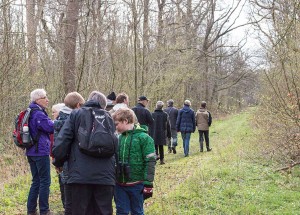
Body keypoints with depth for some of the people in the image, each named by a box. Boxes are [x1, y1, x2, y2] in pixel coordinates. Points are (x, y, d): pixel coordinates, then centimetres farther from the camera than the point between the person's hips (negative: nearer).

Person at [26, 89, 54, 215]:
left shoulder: (29, 113, 15)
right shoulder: (39, 114, -15)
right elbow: (51, 127, -18)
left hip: (31, 152, 9)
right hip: (41, 151, -9)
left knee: (36, 181, 14)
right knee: (45, 181, -2)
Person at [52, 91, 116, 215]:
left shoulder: (76, 114, 7)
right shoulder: (108, 117, 15)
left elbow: (61, 142, -2)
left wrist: (58, 162, 11)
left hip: (80, 174, -2)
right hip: (105, 176, 2)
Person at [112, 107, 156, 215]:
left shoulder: (143, 138, -11)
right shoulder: (119, 138, 7)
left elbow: (150, 162, -12)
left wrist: (148, 183, -14)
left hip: (136, 184, -5)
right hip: (120, 184, 5)